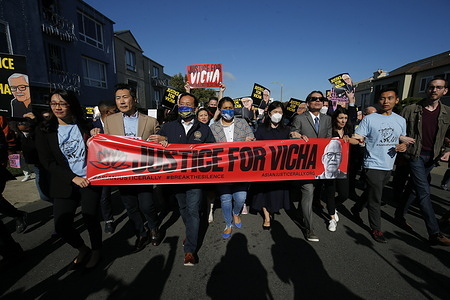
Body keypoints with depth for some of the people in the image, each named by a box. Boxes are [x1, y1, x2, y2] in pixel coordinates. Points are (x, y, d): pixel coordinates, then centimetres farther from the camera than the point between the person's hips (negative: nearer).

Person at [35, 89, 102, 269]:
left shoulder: (85, 126, 2)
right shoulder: (44, 130, 2)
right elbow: (47, 161, -4)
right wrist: (73, 178, -14)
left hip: (89, 180, -1)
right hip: (64, 185, 1)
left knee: (90, 219, 4)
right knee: (62, 225, 0)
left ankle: (96, 251, 31)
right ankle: (83, 250, 29)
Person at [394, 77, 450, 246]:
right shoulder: (411, 110, -3)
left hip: (432, 157, 5)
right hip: (415, 154, -4)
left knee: (416, 188, 12)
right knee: (424, 191, -7)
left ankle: (400, 215, 29)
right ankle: (435, 233, -1)